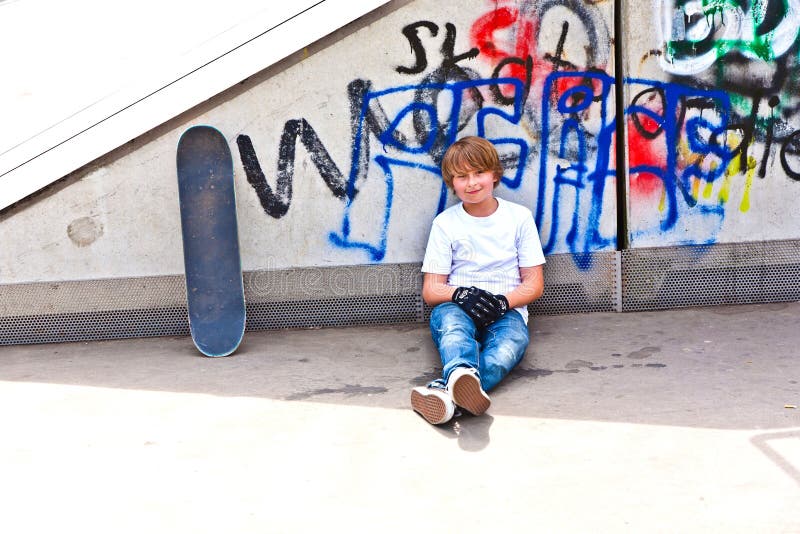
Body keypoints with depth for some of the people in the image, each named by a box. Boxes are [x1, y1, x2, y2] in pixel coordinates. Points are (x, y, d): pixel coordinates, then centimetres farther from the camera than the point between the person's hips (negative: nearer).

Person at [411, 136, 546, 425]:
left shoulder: (519, 217, 8)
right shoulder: (445, 223, 8)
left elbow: (534, 283, 6)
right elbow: (431, 289, 5)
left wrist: (502, 301, -15)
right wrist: (461, 294, -19)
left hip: (506, 312, 0)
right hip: (458, 310, 0)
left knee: (512, 341, -36)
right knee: (450, 317, -38)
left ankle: (446, 389, -61)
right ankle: (463, 374, -70)